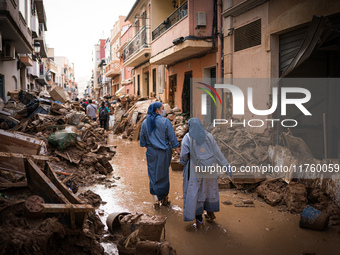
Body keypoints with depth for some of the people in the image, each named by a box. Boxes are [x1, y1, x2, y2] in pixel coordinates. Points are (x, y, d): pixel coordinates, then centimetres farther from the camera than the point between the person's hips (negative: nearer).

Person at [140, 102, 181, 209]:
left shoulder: (145, 123, 1)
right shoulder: (165, 121, -10)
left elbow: (143, 141, 9)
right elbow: (172, 138, -8)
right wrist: (179, 151, -1)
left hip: (151, 152, 2)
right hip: (164, 152, -2)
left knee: (153, 174, 9)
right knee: (164, 174, 12)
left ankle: (155, 198, -2)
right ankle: (164, 198, 23)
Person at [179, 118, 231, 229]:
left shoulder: (187, 138, -10)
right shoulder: (209, 136, 0)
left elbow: (184, 155, -13)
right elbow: (218, 152, -1)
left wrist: (182, 161, 9)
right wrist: (226, 165, 3)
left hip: (195, 170, -4)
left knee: (195, 192, 6)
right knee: (209, 188, 23)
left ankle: (199, 220, 6)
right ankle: (210, 213, 37)